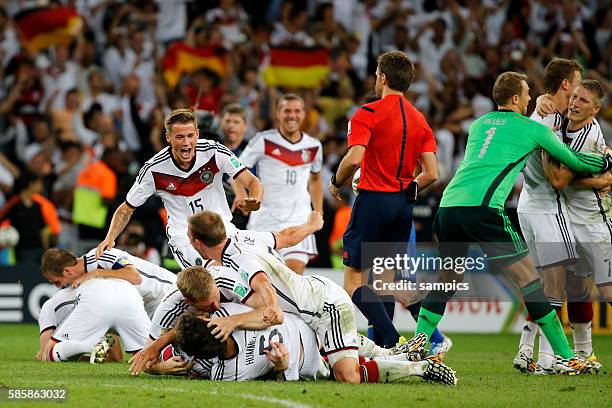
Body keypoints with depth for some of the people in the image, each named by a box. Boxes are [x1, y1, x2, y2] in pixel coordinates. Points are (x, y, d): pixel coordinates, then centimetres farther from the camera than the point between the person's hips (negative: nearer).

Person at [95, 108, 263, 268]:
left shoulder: (214, 151, -11)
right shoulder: (154, 169, -12)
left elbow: (252, 182, -10)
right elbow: (126, 209, 1)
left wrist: (254, 201, -34)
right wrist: (109, 238, -16)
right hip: (183, 233, -2)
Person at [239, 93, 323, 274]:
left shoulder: (313, 146, 6)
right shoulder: (263, 141, -6)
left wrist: (318, 211, 17)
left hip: (298, 217, 2)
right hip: (265, 216, -1)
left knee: (296, 270, -14)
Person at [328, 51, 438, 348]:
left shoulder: (368, 114, -8)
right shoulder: (419, 120, 10)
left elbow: (354, 159, -21)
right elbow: (431, 173, 3)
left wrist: (336, 182, -2)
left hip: (373, 201, -6)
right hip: (403, 206, 6)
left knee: (353, 281, -4)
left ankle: (393, 341, -20)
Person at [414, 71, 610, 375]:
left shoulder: (478, 124, 26)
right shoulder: (531, 129, 9)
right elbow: (573, 161, 19)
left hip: (449, 205, 6)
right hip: (482, 207, -6)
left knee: (447, 281, 22)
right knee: (528, 279, -2)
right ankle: (565, 357, -3)